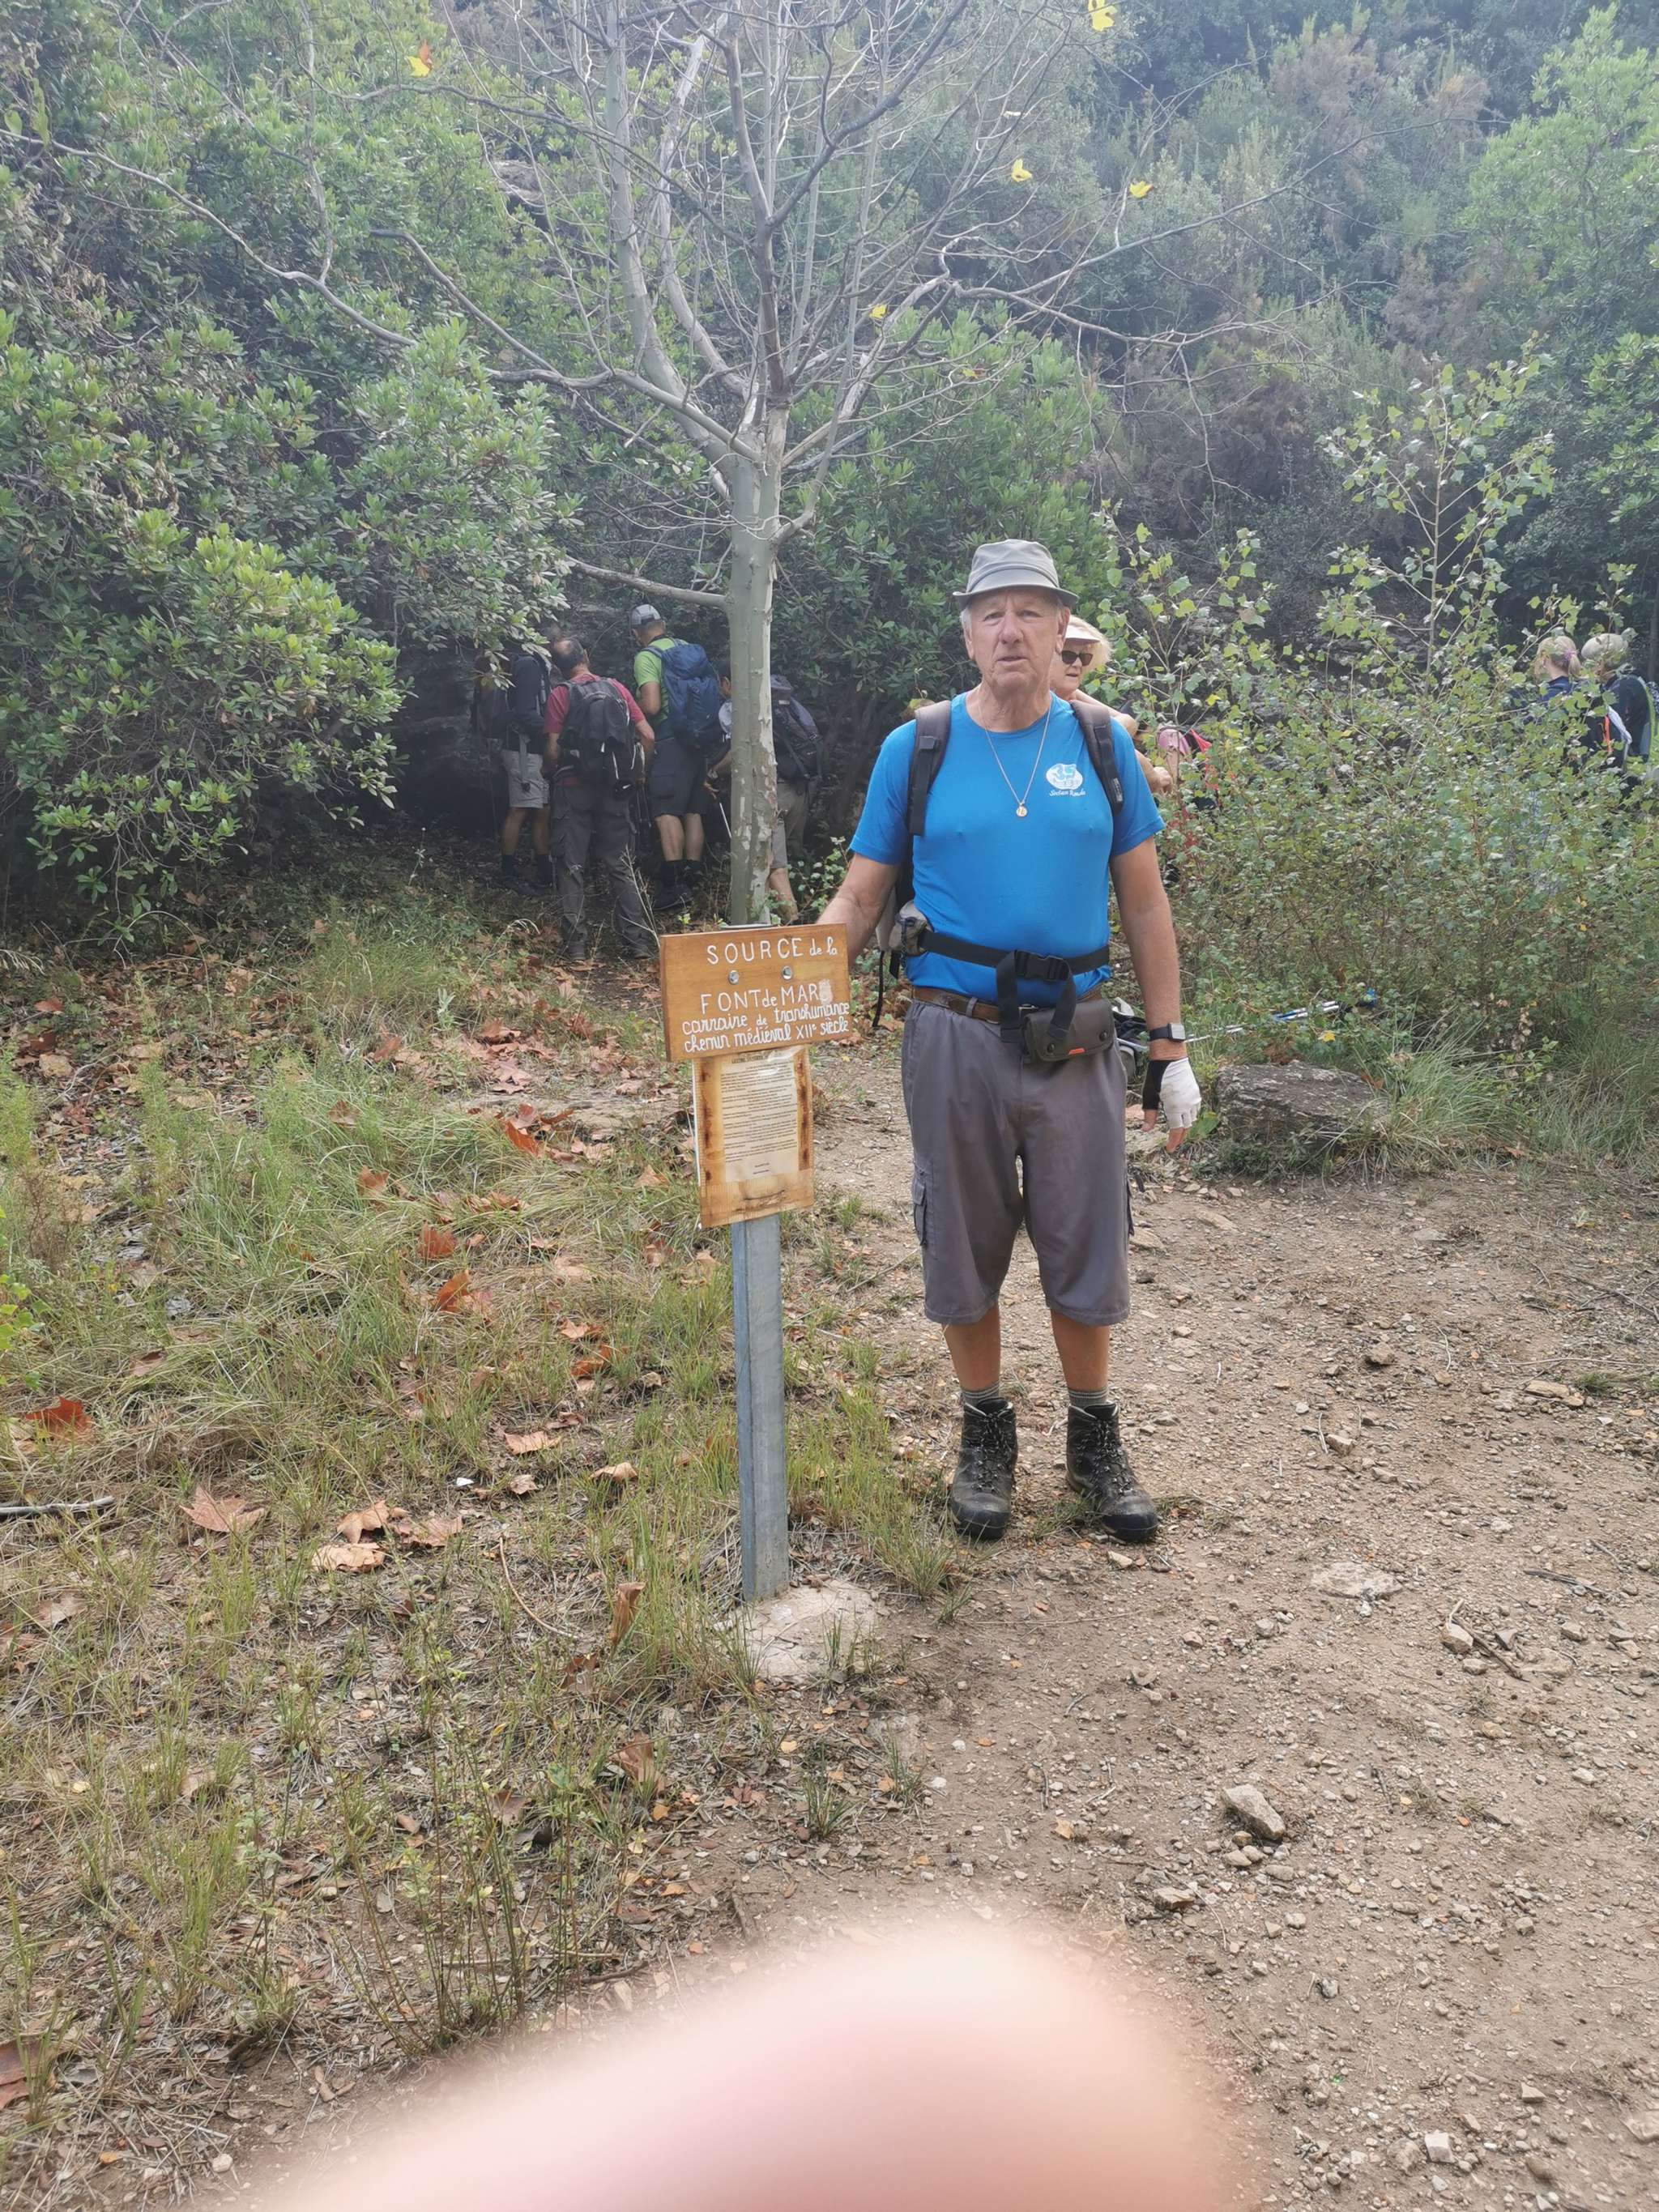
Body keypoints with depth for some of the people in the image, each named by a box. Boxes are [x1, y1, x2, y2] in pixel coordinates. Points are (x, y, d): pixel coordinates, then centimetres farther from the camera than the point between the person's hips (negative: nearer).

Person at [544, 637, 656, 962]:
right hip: (616, 789, 3)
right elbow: (647, 736, 0)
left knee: (572, 866, 5)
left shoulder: (559, 695, -5)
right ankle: (637, 940, 4)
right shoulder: (616, 688, 3)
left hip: (575, 788, -2)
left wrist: (555, 775, 11)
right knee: (620, 865, 9)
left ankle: (576, 944, 2)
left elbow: (554, 750, -9)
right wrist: (636, 772, 13)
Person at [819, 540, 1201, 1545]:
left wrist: (1171, 1045, 5)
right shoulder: (917, 748, 0)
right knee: (965, 1248, 10)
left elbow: (1144, 902, 7)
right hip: (955, 1037, 0)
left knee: (1086, 1247, 9)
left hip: (1074, 1038, 1)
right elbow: (860, 899, 3)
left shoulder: (1101, 742, 4)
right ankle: (988, 1434, 31)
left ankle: (1096, 1438, 30)